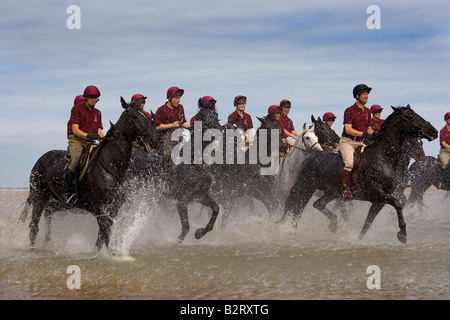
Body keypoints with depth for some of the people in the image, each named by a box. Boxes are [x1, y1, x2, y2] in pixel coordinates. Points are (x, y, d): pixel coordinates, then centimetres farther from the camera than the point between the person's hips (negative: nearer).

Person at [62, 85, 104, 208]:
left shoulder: (97, 113, 20)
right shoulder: (77, 108, 2)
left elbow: (99, 131, 16)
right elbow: (75, 130, -7)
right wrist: (88, 135, -24)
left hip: (91, 143, 6)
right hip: (76, 140, -6)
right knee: (76, 160, -33)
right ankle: (66, 194, -31)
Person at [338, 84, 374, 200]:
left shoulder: (367, 111, 12)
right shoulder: (349, 111, -9)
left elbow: (368, 128, 23)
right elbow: (348, 129, -19)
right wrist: (363, 134, -28)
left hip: (360, 143, 7)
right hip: (347, 142, -7)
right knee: (350, 162, -30)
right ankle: (344, 189, -28)